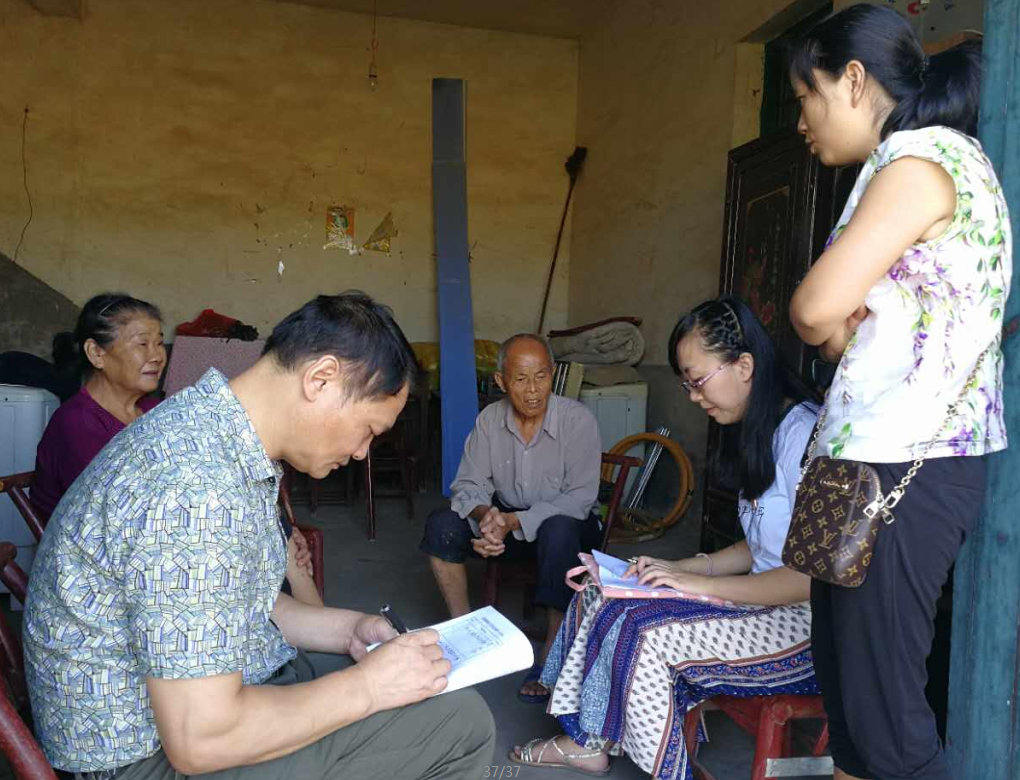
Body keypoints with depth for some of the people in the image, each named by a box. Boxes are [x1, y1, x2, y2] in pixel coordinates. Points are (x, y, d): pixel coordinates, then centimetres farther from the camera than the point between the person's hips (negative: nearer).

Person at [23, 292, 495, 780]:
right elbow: (200, 739, -29)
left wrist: (344, 629, 1)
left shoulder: (211, 427, 1)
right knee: (460, 720, -12)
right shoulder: (198, 487, -31)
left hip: (206, 689, 9)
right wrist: (368, 687, -18)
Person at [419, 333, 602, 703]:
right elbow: (468, 485, -6)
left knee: (558, 531, -38)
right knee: (441, 524, -18)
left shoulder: (578, 420, -18)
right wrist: (485, 515, -30)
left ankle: (552, 652, -23)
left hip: (567, 523, -3)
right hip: (506, 520, 4)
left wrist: (514, 522, -31)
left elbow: (581, 498, -22)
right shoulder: (489, 419, -6)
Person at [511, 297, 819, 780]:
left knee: (642, 627, -22)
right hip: (763, 598, 9)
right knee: (603, 592, -2)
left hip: (805, 620, -9)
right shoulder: (755, 433, 11)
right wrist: (682, 569, 3)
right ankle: (589, 741, 9)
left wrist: (703, 584, -20)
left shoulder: (803, 436, -20)